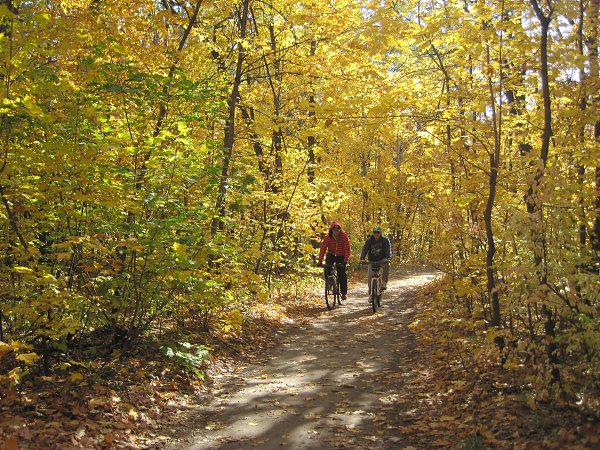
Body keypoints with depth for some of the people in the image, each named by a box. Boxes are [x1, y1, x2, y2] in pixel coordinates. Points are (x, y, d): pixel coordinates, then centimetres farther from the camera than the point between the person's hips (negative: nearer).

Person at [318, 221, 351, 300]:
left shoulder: (344, 236, -20)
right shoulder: (327, 237, -18)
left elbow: (347, 248, -23)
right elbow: (323, 248, -22)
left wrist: (345, 260, -33)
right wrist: (320, 261, -30)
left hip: (341, 256, -1)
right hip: (331, 255, 1)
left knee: (342, 274, -7)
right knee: (327, 269, -23)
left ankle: (343, 293, 3)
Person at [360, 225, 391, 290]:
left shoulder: (385, 240, -9)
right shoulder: (369, 240, -6)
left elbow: (388, 249, -21)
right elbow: (365, 249, -17)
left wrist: (388, 258, -40)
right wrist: (362, 259, -34)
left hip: (382, 260, -1)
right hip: (372, 261, 1)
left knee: (387, 265, -34)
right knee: (370, 276, -10)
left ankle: (384, 282, -26)